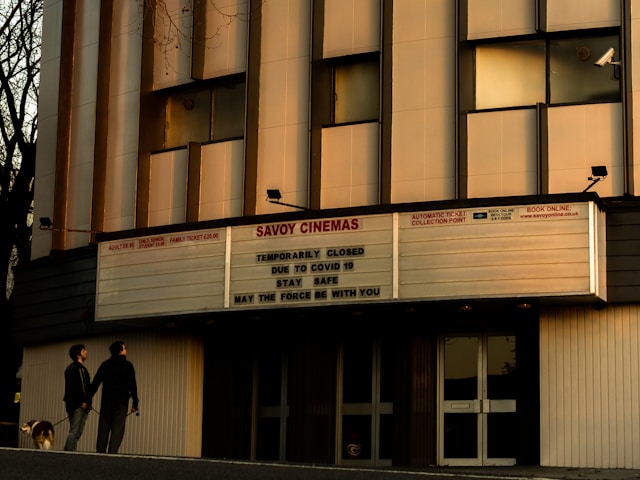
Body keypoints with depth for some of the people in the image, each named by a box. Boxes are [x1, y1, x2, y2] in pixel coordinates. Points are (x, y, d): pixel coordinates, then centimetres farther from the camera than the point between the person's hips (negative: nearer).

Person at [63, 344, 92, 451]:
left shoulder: (70, 368, 21)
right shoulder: (79, 368, -10)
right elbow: (82, 385, -20)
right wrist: (84, 401, -19)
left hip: (71, 404, 10)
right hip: (79, 405, -10)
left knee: (73, 432, 13)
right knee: (75, 433, -11)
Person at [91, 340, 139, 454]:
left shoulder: (105, 365, 8)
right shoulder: (127, 365, -2)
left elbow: (95, 384, 5)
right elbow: (132, 385, -6)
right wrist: (135, 403, -2)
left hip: (106, 401, 4)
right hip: (121, 402, -3)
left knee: (103, 429, 7)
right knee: (117, 429, -4)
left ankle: (100, 453, 4)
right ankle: (112, 453, -13)